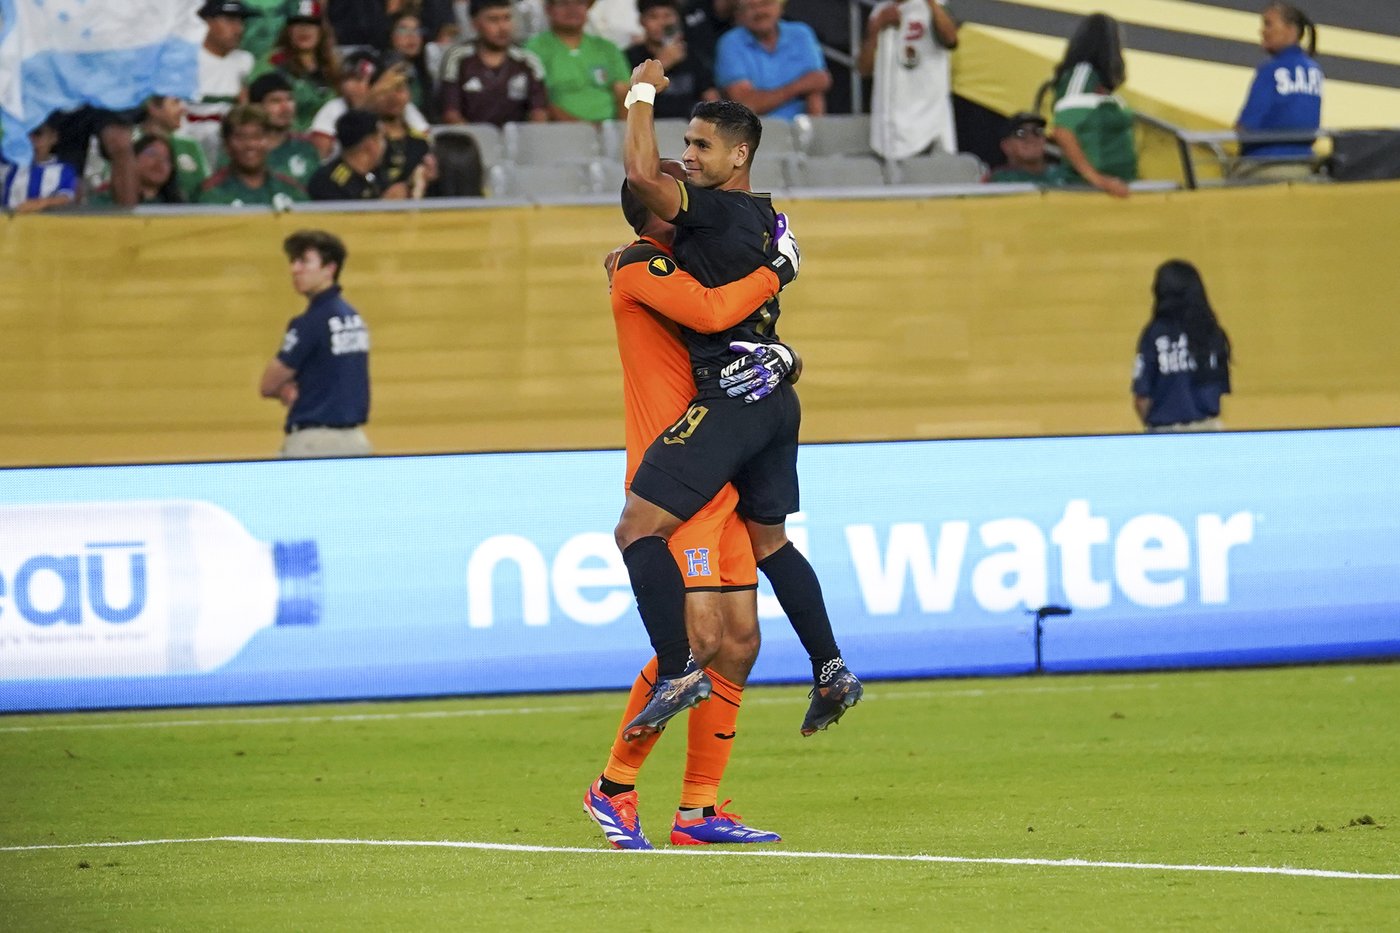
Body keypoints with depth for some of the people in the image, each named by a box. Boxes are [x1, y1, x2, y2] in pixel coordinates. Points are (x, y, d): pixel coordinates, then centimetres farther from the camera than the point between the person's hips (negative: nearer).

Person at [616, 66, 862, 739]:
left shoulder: (718, 211, -12)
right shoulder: (766, 220, 16)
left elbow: (640, 175, -24)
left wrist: (642, 93, -11)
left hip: (729, 399, -10)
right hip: (776, 400, 10)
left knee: (637, 529, -10)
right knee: (768, 539, 22)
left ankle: (679, 673, -18)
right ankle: (831, 671, 19)